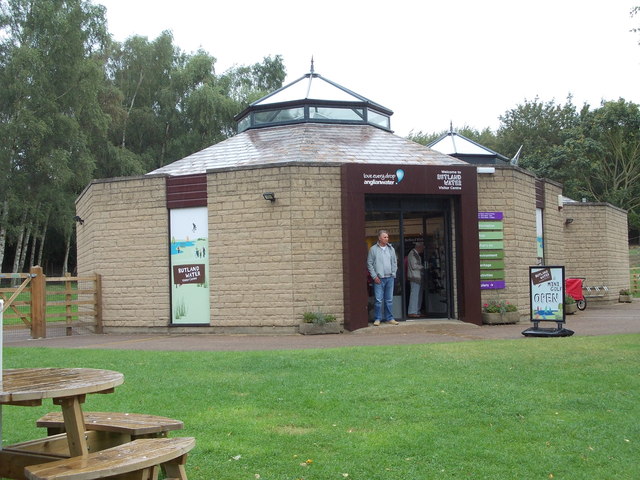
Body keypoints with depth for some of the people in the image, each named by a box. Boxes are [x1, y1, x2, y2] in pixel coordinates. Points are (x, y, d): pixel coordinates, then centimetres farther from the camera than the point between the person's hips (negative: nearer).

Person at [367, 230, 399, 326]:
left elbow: (394, 262, 16)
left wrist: (393, 274, 6)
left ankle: (389, 318, 14)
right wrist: (374, 276, -7)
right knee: (378, 300, -6)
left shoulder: (391, 249, 11)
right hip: (379, 278, -4)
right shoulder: (373, 249, -1)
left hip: (390, 278, 4)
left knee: (389, 300, 7)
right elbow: (369, 264, -2)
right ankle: (377, 319, 1)